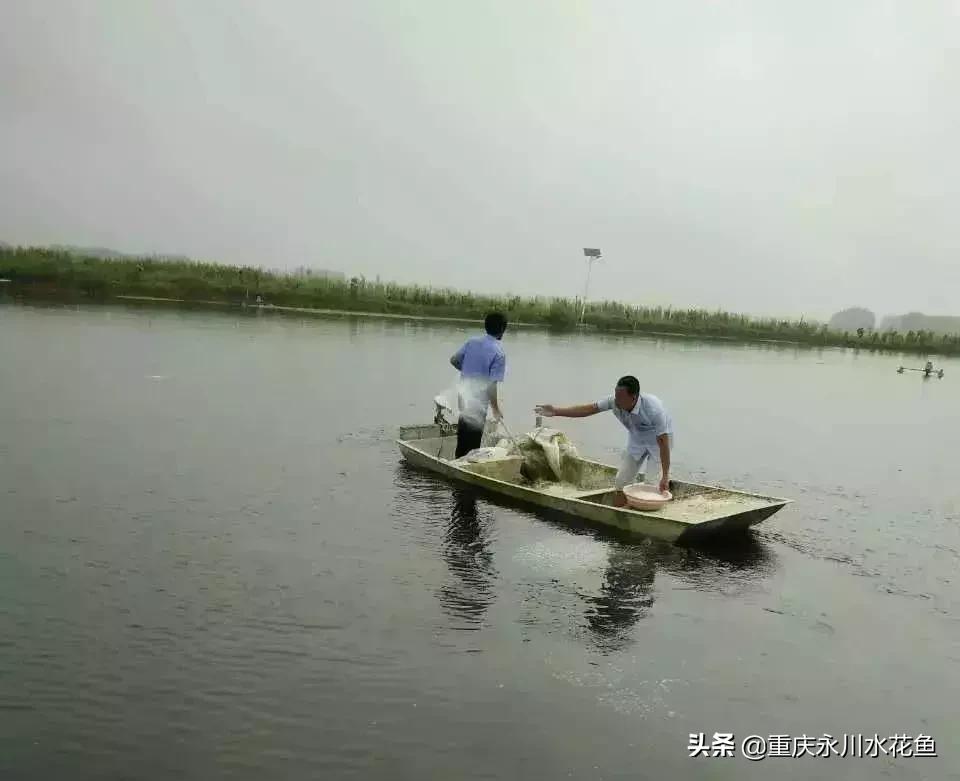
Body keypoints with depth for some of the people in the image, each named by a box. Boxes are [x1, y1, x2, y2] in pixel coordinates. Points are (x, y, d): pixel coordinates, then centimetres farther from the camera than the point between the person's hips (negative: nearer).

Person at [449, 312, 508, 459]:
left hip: (464, 397, 6)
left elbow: (453, 360, 11)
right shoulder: (499, 352, -15)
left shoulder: (472, 342, 2)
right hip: (478, 404, -6)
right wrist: (495, 409, -9)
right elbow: (492, 384, -18)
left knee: (463, 440, 19)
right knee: (472, 443, 5)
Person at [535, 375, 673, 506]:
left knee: (658, 486, -14)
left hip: (658, 439, -5)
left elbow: (663, 442, -37)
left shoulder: (654, 408, -39)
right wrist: (555, 411, -25)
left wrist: (665, 476, -38)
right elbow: (588, 409, -20)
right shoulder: (614, 401, -26)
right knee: (621, 482, 3)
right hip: (636, 439, 5)